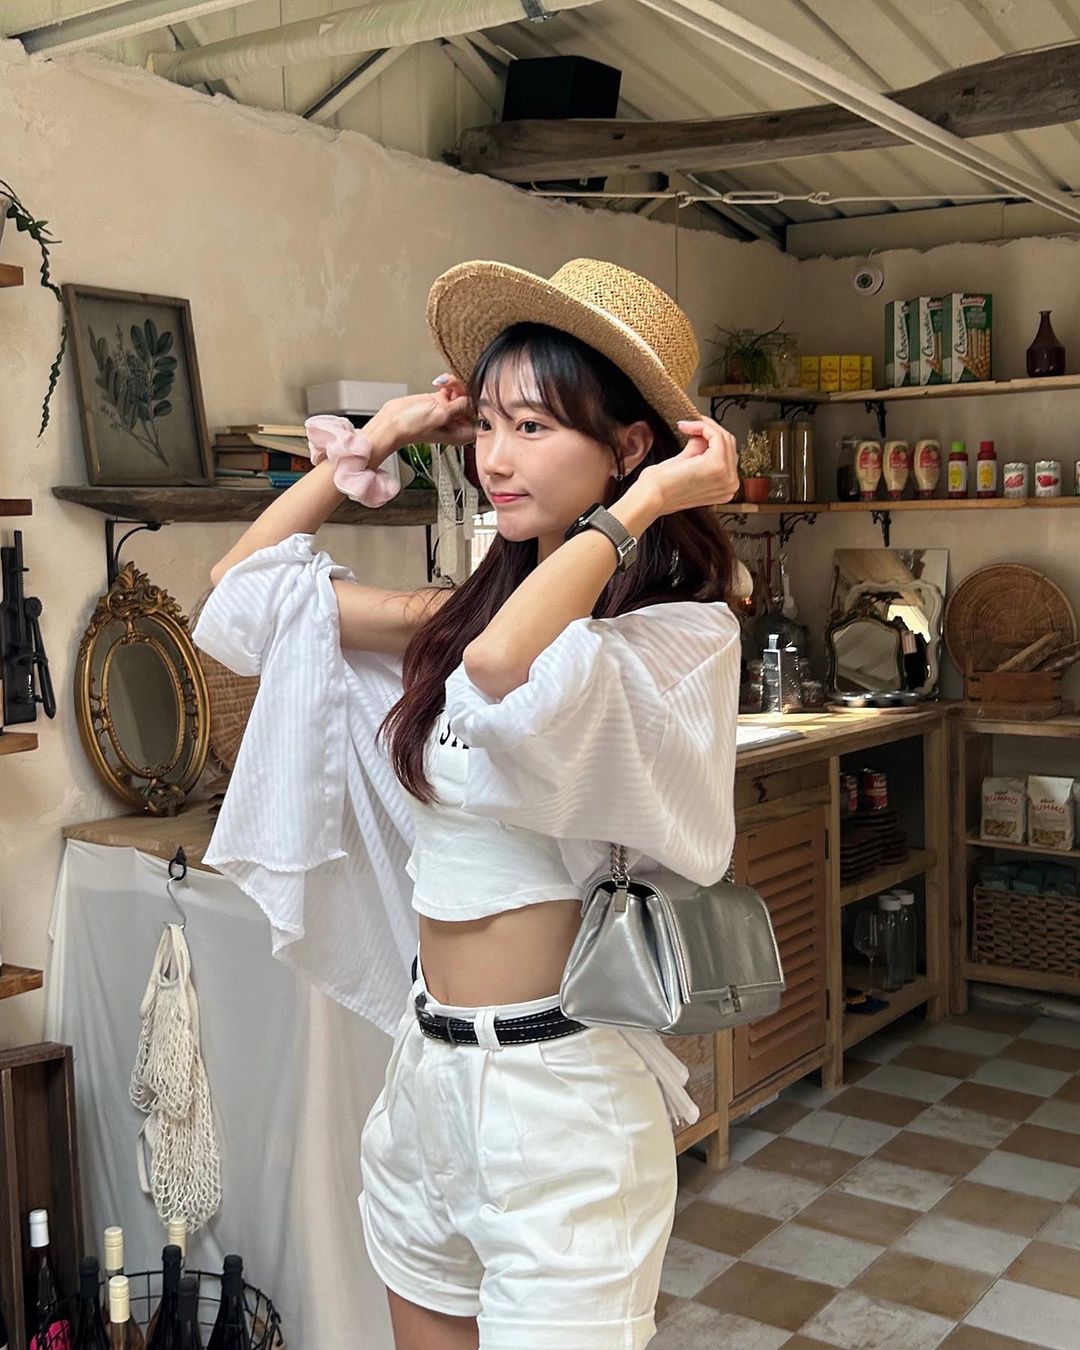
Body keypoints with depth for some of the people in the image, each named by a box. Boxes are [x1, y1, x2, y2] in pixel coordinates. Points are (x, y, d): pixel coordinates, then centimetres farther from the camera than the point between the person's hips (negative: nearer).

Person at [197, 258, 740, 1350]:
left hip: (556, 1083, -7)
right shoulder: (469, 612, 7)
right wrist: (380, 438, 9)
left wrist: (639, 507, -22)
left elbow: (503, 672, -36)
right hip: (428, 1060, 7)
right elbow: (245, 583, 12)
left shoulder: (679, 633, -14)